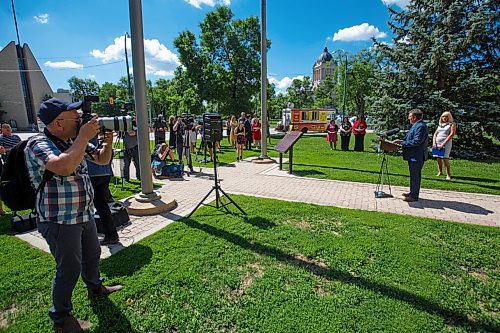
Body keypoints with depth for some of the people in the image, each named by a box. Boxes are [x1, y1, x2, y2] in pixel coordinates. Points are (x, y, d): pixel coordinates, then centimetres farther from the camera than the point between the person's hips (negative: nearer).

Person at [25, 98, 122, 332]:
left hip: (85, 214, 8)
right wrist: (84, 137, -29)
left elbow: (102, 159, 14)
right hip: (60, 222, -8)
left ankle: (95, 288, 50)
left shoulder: (75, 140, 4)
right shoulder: (38, 144, -19)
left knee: (92, 254, 24)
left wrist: (108, 143, -6)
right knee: (70, 268, 4)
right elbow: (64, 167, -40)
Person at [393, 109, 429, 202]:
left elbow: (417, 141, -24)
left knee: (415, 176, -4)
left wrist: (402, 143, -19)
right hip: (413, 155, 11)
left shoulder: (421, 126, -18)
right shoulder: (416, 125, 16)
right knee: (413, 175, 18)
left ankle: (414, 196, 3)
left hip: (417, 156, -11)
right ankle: (412, 193, 30)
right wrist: (402, 141, 6)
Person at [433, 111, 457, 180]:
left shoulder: (452, 124, 6)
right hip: (437, 143, 5)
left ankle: (448, 175, -10)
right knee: (438, 158, 4)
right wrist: (434, 143, -2)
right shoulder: (440, 125, 20)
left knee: (445, 158, -14)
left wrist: (443, 144, -14)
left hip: (446, 143, -5)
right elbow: (435, 134, 16)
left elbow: (452, 134, -5)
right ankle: (440, 172, 17)